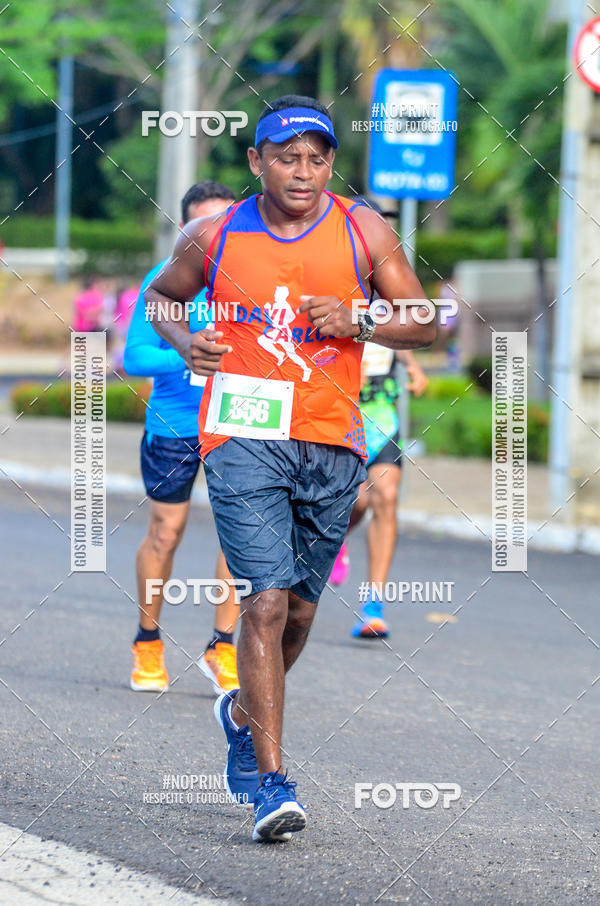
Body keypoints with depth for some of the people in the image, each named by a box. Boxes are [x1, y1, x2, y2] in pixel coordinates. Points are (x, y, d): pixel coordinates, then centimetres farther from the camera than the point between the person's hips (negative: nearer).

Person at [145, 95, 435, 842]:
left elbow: (425, 325, 6)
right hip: (243, 439, -2)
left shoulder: (363, 233, 2)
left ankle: (244, 714, 43)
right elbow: (161, 297, 19)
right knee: (267, 601, -15)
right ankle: (271, 782, -14)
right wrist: (183, 341, -3)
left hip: (331, 444, 3)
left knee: (298, 609, 13)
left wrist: (357, 323, -12)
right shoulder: (213, 238, 1)